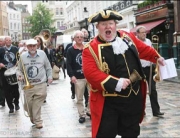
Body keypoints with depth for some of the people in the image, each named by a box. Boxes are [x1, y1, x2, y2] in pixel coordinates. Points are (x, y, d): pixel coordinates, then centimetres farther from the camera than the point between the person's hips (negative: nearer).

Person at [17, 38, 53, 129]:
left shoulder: (42, 54, 0)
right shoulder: (23, 56, 0)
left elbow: (48, 67, 12)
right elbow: (20, 70, 11)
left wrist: (49, 77, 5)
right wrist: (20, 75, -8)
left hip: (41, 84, -1)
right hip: (28, 85, 1)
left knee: (37, 104, -7)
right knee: (28, 104, 8)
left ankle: (37, 121, 7)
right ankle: (32, 117, 36)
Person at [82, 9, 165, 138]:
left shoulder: (128, 37, 5)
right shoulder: (91, 49, -12)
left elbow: (144, 49, 22)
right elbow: (91, 73, -24)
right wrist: (115, 83, -29)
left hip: (134, 97, 5)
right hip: (108, 103, -5)